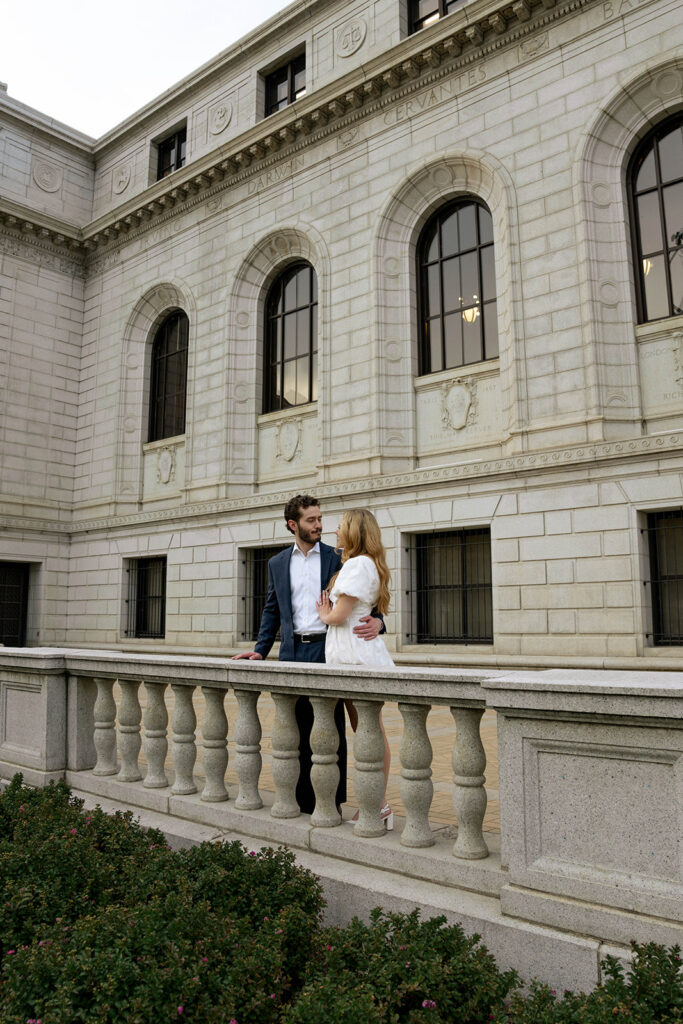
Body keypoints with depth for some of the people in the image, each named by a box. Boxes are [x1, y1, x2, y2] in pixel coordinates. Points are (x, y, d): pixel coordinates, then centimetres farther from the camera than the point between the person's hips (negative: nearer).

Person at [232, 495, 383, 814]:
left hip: (328, 649, -3)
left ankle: (333, 801, 12)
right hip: (294, 652, 3)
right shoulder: (277, 564, 12)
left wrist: (376, 622, -19)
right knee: (297, 729, 9)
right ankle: (303, 798, 21)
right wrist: (260, 649, 7)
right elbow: (272, 610, 16)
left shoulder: (337, 558, 3)